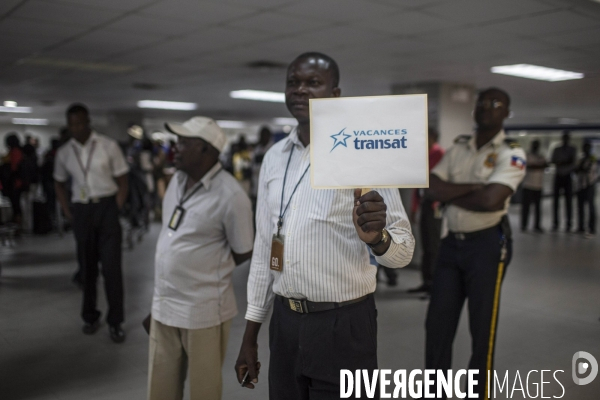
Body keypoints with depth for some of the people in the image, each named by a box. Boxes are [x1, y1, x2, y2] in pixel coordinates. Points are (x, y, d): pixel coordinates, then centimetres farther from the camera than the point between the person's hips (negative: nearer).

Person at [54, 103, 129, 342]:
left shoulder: (108, 146, -5)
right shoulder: (64, 153, 5)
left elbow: (122, 181, -1)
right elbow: (59, 184, 17)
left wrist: (116, 210, -8)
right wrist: (68, 213, 7)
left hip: (106, 207, -3)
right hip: (81, 211, 3)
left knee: (111, 266, -4)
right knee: (87, 266, 12)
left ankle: (115, 322, 7)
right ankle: (90, 316, 28)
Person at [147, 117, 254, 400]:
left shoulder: (230, 195, -17)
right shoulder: (177, 180, 6)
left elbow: (243, 252, -8)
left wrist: (209, 272, 3)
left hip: (203, 310, -7)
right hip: (163, 303, 7)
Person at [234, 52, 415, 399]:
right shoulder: (274, 157, 6)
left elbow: (404, 250, -11)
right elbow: (264, 248, 10)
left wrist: (377, 237, -34)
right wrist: (250, 334, 11)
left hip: (342, 326, -5)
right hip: (284, 322, 5)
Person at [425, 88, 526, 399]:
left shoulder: (511, 153, -7)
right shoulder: (457, 148, 9)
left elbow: (490, 200, -22)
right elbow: (432, 188, -5)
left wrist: (450, 194, -8)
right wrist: (474, 188, -15)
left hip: (487, 244, -5)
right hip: (452, 241, 6)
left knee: (482, 328, 6)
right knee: (437, 322, 11)